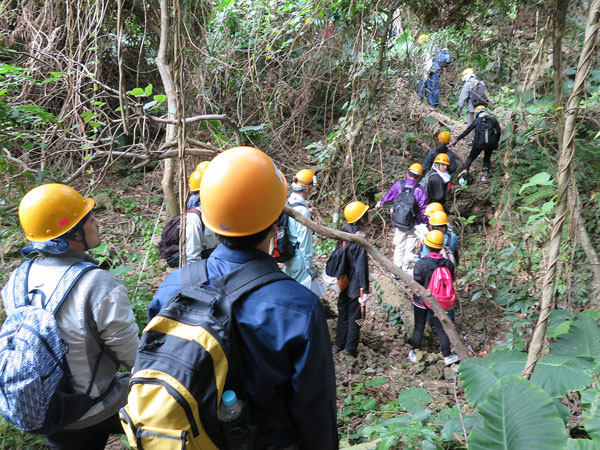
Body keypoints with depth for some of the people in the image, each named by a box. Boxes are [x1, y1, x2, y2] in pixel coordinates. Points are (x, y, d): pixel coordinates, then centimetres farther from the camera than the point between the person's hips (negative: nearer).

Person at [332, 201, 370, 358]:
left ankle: (339, 343, 34)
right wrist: (364, 290, -15)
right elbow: (361, 266, -22)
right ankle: (350, 347, 23)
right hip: (355, 286, -7)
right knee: (355, 316, 10)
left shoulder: (345, 232, -2)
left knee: (343, 313, 21)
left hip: (344, 284, 7)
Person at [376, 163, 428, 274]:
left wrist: (381, 203, 29)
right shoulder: (420, 191, -14)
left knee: (399, 246, 16)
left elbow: (388, 196, 8)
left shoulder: (398, 185, -9)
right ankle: (405, 268, 22)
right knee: (409, 248, 13)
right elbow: (424, 211, -9)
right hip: (414, 225, -2)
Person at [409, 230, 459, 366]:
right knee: (441, 328, 16)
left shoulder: (420, 264, -26)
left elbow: (416, 286, -19)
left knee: (419, 327, 16)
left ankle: (415, 354, 29)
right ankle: (447, 356, 23)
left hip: (421, 301, -2)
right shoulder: (448, 264, -15)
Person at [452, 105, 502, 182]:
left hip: (478, 143, -1)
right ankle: (485, 174, 3)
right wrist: (496, 143, 25)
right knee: (487, 159, 23)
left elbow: (466, 132, 10)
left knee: (470, 157, 16)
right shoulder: (493, 119, 13)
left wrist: (456, 141, 14)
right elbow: (499, 132, 13)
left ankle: (465, 169, -9)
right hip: (490, 144, 1)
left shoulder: (476, 120, 10)